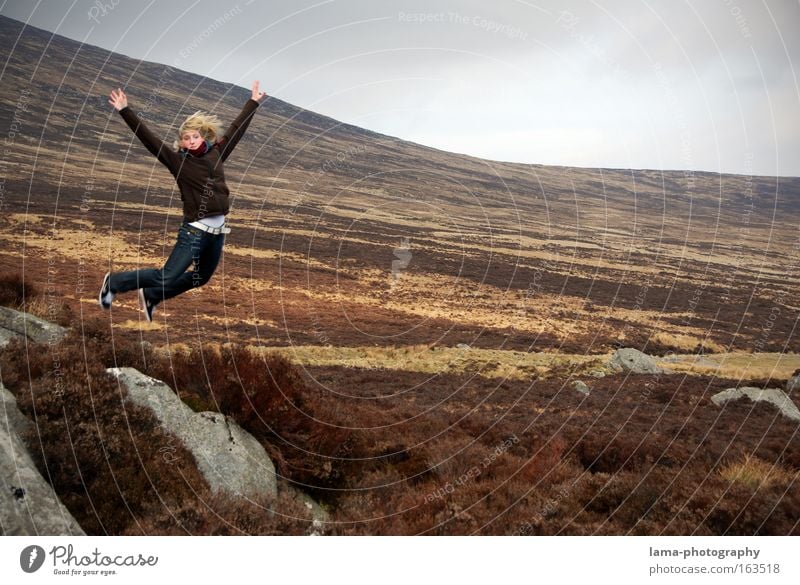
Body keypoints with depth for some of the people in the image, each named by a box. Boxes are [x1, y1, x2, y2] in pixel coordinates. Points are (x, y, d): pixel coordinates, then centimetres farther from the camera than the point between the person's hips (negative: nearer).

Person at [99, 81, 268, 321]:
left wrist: (253, 102, 23)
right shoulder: (178, 160, -3)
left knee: (200, 278, 20)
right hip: (195, 230, -6)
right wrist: (125, 111, -13)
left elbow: (236, 129, 16)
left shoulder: (216, 154, 8)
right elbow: (147, 137, -8)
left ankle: (151, 296, 38)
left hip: (218, 230, 6)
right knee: (166, 277, -4)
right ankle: (114, 282, 18)